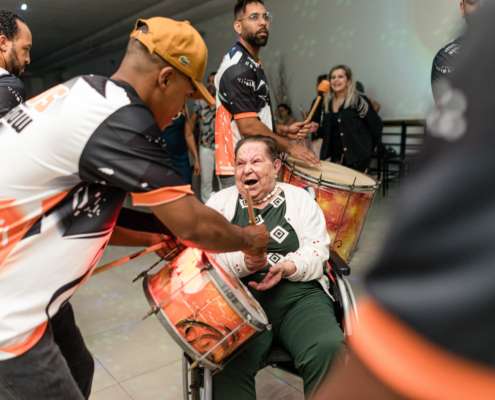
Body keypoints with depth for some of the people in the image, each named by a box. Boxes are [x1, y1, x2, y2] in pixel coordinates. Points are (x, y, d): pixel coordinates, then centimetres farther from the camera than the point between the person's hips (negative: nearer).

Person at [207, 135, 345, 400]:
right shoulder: (220, 202, 15)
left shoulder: (299, 198, 15)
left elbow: (317, 250, 5)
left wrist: (287, 267, -15)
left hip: (299, 293, 1)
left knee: (328, 350, -26)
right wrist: (243, 262, -15)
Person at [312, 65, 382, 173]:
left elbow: (377, 125, -2)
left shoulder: (359, 101, -5)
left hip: (356, 158, -5)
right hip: (334, 158, 5)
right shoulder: (327, 103, 12)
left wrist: (367, 149, 1)